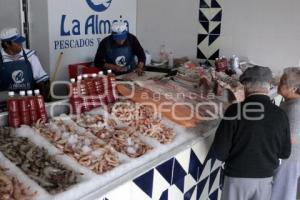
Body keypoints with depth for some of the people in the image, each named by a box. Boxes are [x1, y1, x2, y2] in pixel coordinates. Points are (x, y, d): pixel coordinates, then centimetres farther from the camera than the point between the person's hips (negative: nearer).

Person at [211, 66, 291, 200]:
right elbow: (285, 153, 3)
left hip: (238, 177, -3)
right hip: (266, 178, 3)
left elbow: (219, 151, -16)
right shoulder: (280, 114, -8)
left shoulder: (235, 110, -19)